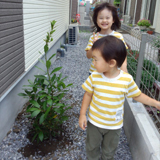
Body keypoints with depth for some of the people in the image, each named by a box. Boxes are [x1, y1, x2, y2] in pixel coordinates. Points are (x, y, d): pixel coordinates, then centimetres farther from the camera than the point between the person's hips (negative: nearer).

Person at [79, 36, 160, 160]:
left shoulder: (127, 79, -21)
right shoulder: (94, 76, -18)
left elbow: (137, 95, -5)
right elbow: (88, 94, -5)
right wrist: (82, 114, -6)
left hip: (114, 125, 0)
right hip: (94, 122, 1)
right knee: (92, 147, 23)